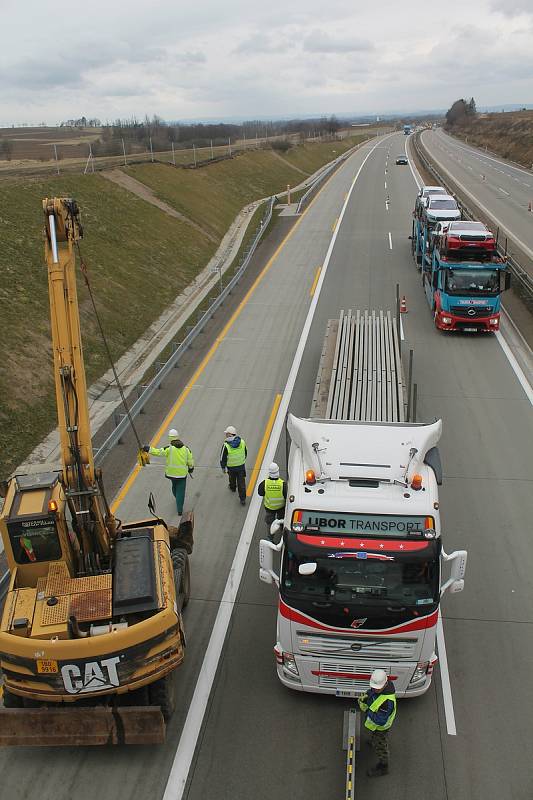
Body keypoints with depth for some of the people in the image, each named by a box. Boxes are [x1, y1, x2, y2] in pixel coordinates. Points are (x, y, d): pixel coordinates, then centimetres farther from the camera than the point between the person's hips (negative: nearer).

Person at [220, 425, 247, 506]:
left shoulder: (226, 445, -25)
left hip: (231, 467, -1)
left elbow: (223, 458, -15)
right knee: (241, 482, 8)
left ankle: (232, 488, 56)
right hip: (241, 466, 1)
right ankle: (243, 499, 11)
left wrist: (223, 467, 2)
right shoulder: (242, 442, -13)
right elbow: (245, 453, 4)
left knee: (232, 478, 28)